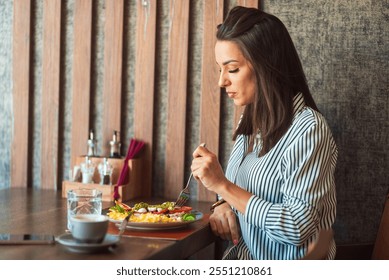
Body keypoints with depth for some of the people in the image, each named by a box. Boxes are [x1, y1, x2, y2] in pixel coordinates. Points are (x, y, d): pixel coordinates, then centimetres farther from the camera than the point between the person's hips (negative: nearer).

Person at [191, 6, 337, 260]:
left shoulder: (308, 129, -17)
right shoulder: (251, 121, 7)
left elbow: (298, 228, -21)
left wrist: (223, 185, -21)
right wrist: (224, 204, -4)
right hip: (239, 258, 6)